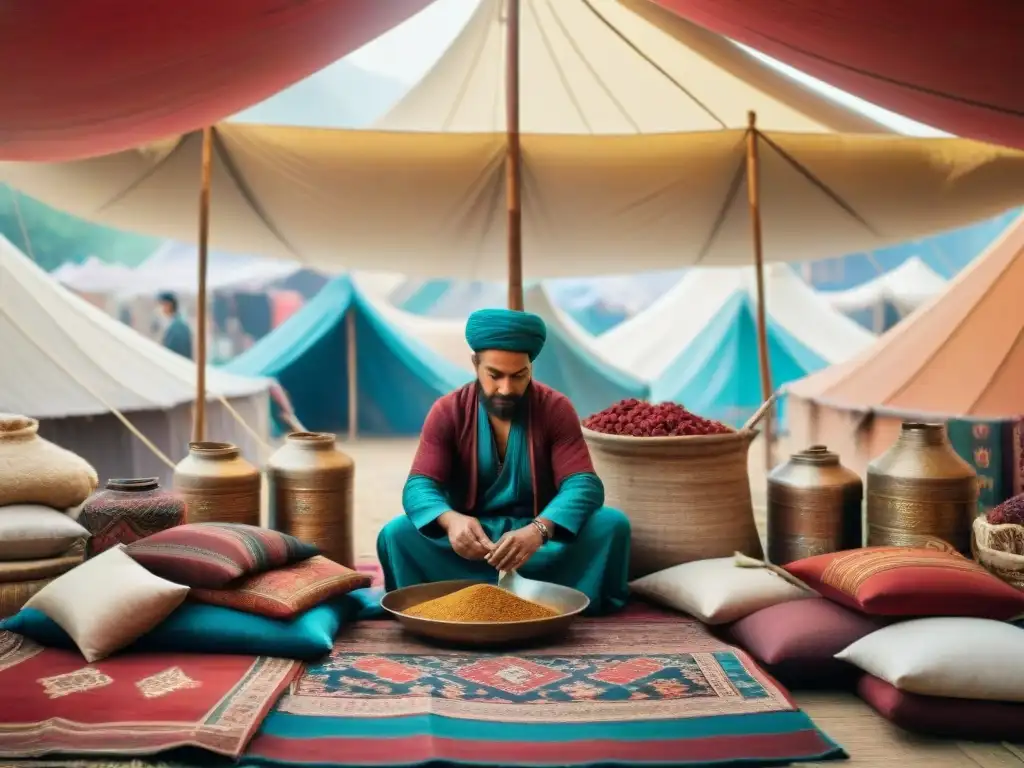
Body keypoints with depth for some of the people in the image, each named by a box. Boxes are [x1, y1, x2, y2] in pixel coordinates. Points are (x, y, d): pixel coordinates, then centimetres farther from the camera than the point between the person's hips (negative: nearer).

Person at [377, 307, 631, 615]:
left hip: (538, 537, 1)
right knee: (396, 534, -28)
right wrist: (450, 520, -42)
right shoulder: (447, 412, -8)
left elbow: (583, 485, -19)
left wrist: (538, 531, -40)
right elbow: (419, 486, -16)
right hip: (470, 537, 0)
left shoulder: (556, 409, -9)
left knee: (612, 524, -27)